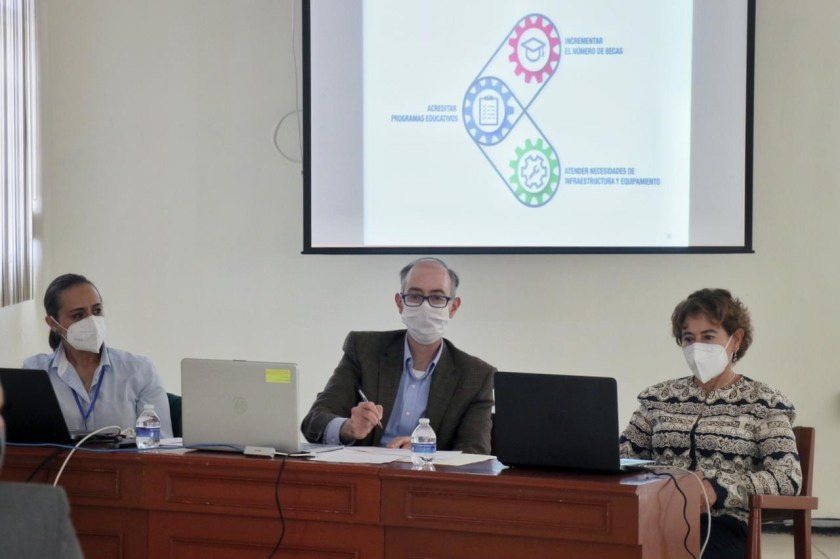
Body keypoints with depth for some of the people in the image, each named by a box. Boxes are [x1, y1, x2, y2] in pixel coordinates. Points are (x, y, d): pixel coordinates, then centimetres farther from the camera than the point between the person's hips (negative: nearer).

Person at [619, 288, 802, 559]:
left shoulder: (764, 402, 7)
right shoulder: (659, 396, 19)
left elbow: (788, 477, -4)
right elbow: (623, 454, 20)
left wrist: (719, 489, -18)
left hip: (723, 523, -3)